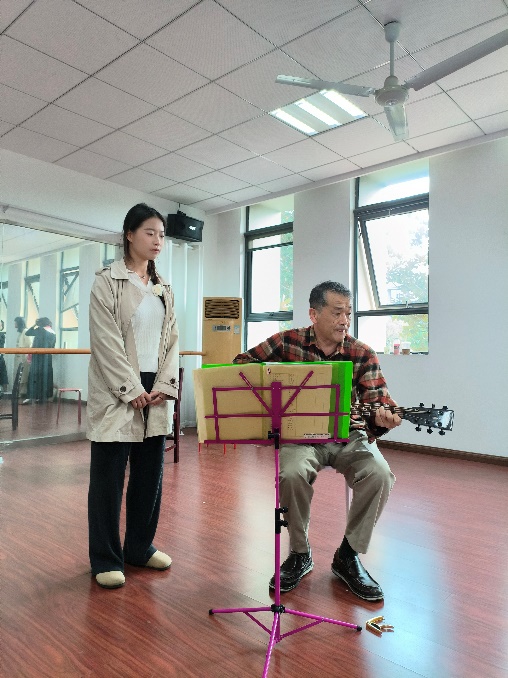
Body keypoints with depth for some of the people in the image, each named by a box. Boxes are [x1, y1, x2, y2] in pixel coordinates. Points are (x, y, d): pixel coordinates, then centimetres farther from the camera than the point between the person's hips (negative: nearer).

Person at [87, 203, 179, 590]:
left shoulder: (164, 289, 13)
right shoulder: (108, 282, -3)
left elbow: (172, 340, 9)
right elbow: (106, 341, -11)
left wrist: (163, 386, -3)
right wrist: (132, 390, -14)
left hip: (154, 392, 6)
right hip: (117, 392, -5)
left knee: (150, 473, 11)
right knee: (109, 476, 2)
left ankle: (140, 547, 27)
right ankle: (106, 559, 17)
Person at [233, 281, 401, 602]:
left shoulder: (363, 355, -3)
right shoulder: (287, 342, -4)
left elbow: (378, 400, -11)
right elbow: (241, 364, 3)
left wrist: (381, 417, -35)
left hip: (348, 434, 2)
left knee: (379, 474, -26)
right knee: (292, 473, -32)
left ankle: (348, 555, 1)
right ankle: (300, 553, 0)